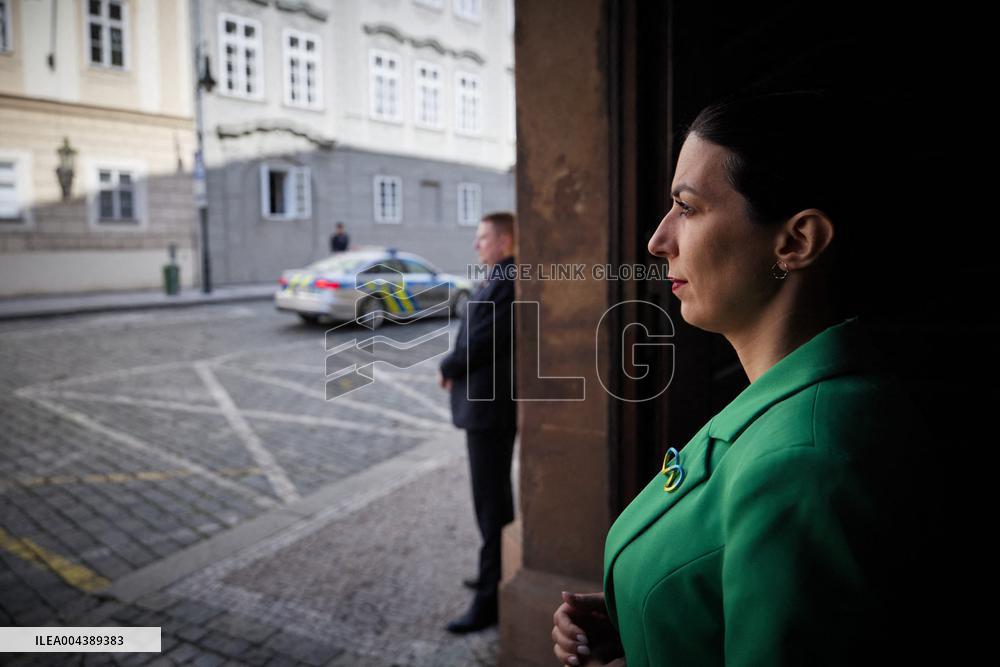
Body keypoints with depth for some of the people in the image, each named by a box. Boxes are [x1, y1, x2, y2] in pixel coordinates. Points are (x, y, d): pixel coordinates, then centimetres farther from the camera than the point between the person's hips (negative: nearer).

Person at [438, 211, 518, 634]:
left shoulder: (507, 283, -19)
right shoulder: (498, 280, 12)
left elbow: (482, 340, -22)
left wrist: (448, 369, -7)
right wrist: (457, 366, 3)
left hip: (491, 406, -10)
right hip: (487, 403, 10)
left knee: (491, 502, -3)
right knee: (496, 494, 21)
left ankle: (491, 597, 8)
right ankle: (501, 572, 36)